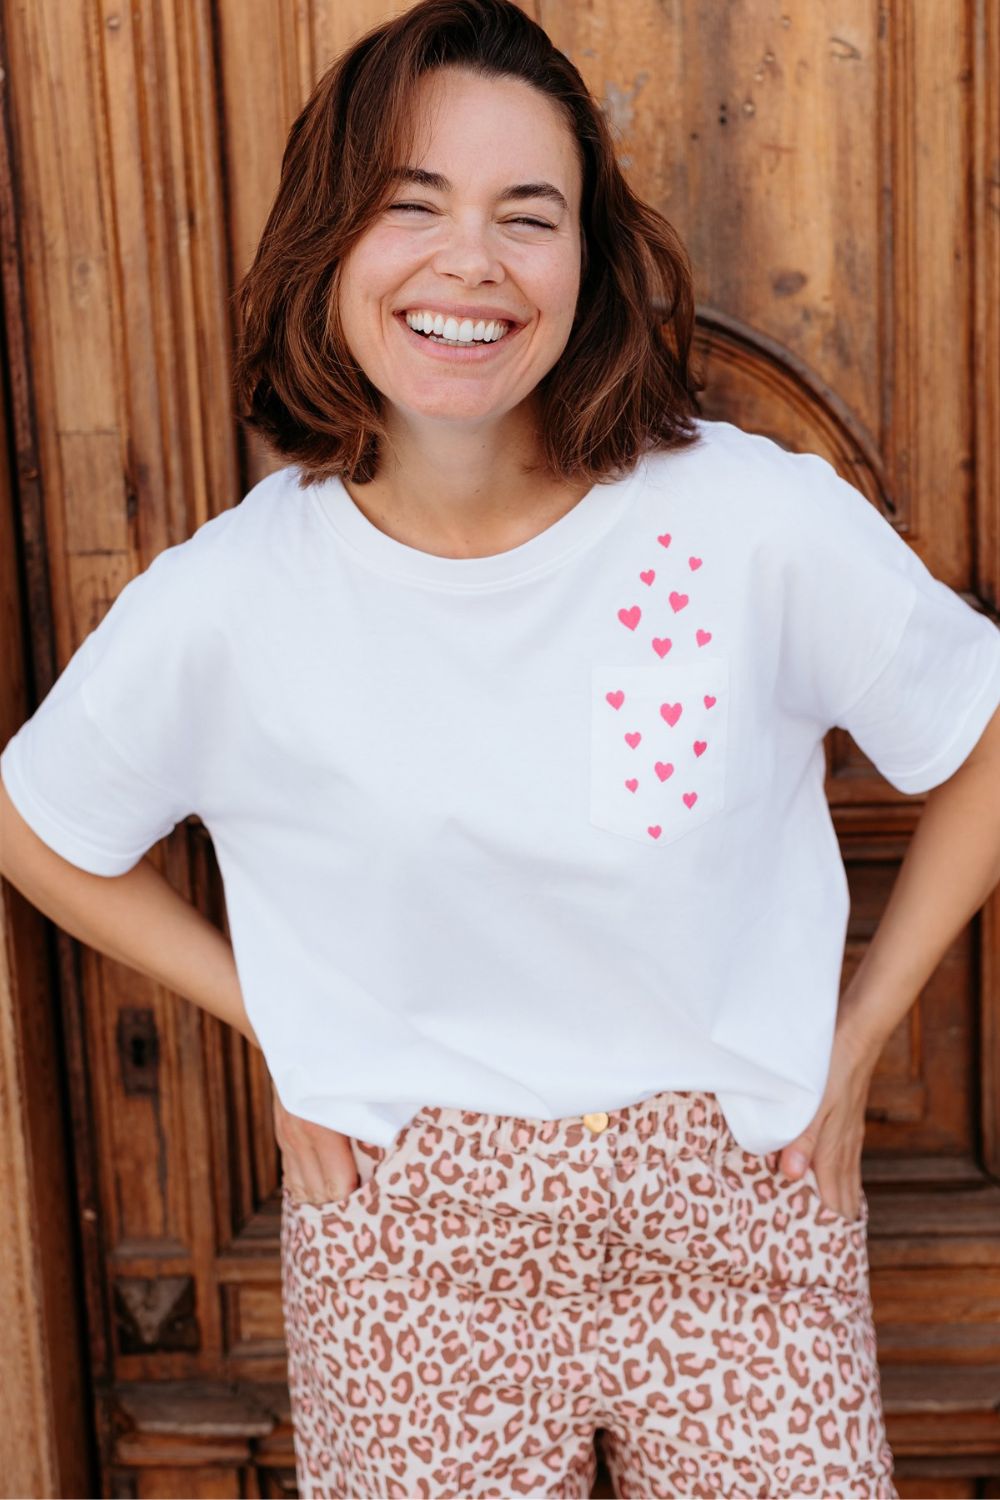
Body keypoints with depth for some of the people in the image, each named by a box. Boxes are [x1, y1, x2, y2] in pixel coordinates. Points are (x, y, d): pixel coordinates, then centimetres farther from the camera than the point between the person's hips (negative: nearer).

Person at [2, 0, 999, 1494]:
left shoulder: (762, 518, -15)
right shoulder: (227, 602, -12)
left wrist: (857, 1035, 1)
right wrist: (272, 1023, 1)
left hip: (742, 1200, 1)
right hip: (410, 1231, 0)